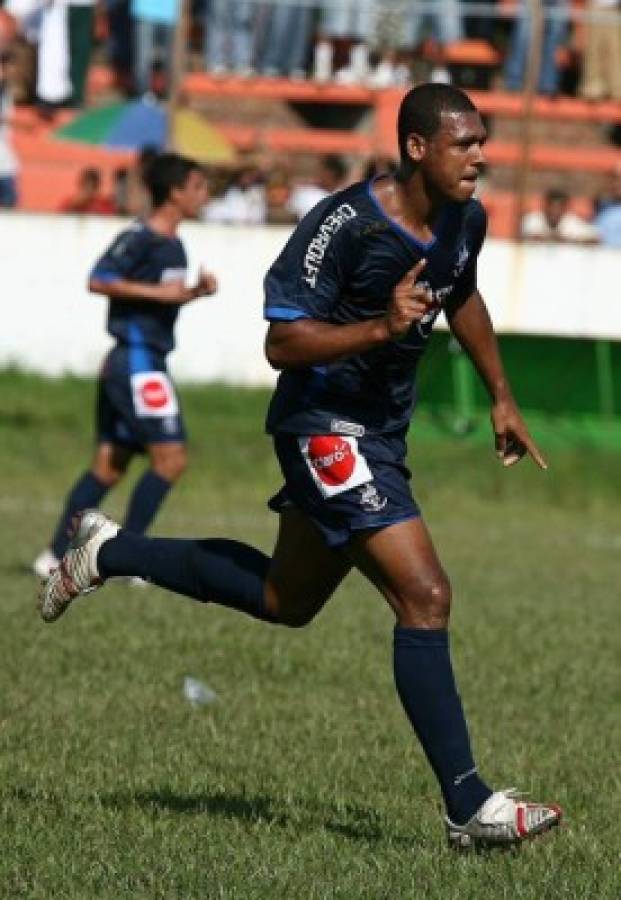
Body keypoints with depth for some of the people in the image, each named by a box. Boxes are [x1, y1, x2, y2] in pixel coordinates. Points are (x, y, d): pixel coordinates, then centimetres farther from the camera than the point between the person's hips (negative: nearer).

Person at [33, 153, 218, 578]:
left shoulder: (173, 244, 15)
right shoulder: (139, 238, -13)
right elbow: (98, 280, -21)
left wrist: (196, 292, 9)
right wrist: (159, 292, -23)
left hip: (147, 362, 10)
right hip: (137, 359, -10)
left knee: (110, 464, 8)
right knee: (170, 457, -12)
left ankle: (56, 556, 9)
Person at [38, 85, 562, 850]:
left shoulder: (465, 220, 1)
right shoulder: (345, 225, -24)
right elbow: (281, 342, -22)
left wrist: (501, 399, 25)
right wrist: (380, 327, -34)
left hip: (379, 433, 9)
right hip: (325, 427, -9)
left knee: (284, 601, 23)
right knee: (424, 596, -18)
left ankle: (110, 553, 38)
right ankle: (469, 808, -16)